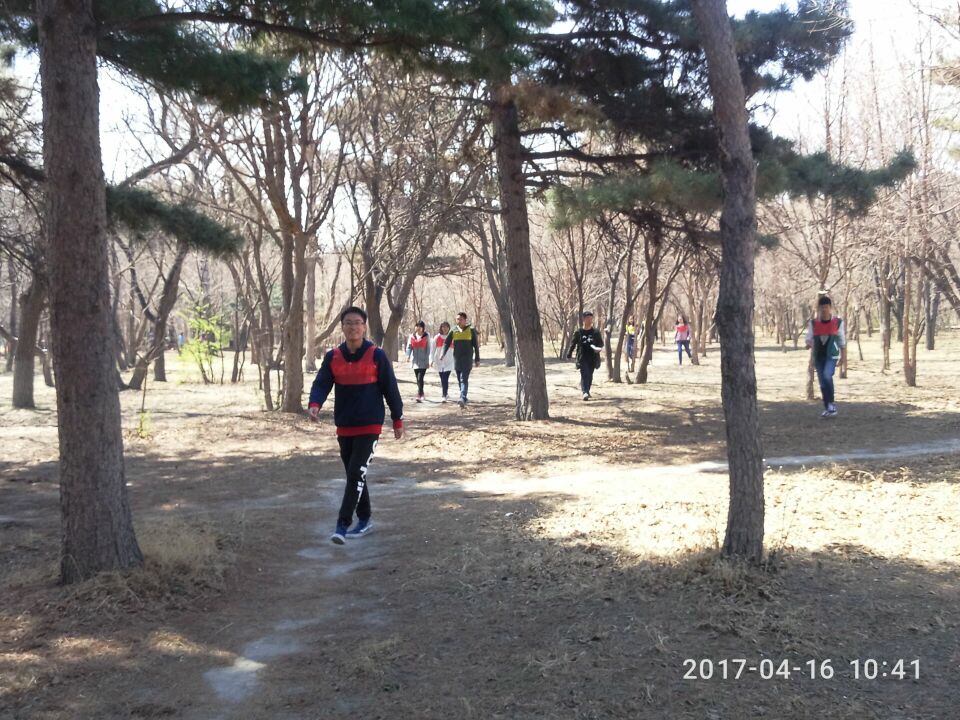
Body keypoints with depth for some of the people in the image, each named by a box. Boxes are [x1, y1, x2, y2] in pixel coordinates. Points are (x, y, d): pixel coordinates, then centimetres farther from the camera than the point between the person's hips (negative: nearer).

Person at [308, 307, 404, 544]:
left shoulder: (376, 356, -7)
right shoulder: (332, 357, 2)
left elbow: (390, 389, -1)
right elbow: (321, 383, -6)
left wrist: (398, 420, 2)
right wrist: (315, 405, -27)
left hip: (370, 427, -5)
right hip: (344, 427, 5)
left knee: (356, 475, -12)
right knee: (354, 476, 14)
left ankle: (342, 525, -12)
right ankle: (364, 520, 28)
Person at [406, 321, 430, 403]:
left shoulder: (426, 337, -2)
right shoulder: (412, 336, 6)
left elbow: (428, 349, -2)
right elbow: (409, 347, 1)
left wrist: (427, 360, -7)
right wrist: (408, 355, -17)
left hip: (423, 362, -4)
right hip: (415, 361, 4)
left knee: (420, 378, -14)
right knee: (418, 378, 12)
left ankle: (419, 395, -17)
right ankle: (421, 393, 27)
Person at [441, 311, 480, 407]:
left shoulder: (471, 331, 1)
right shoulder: (453, 331, 6)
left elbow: (476, 346, 5)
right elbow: (446, 343, 4)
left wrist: (477, 360, 3)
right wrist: (443, 354, -13)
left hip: (467, 359, -3)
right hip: (457, 359, 3)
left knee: (464, 379, -16)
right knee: (459, 380, 9)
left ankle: (463, 399, -27)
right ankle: (463, 399, 20)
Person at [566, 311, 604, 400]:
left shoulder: (596, 332, 5)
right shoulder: (579, 332, 0)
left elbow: (601, 343, 9)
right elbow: (573, 343, 7)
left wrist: (598, 348, -12)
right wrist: (569, 353, 4)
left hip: (593, 357, 3)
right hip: (582, 357, -3)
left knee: (590, 375, 12)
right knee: (584, 375, -15)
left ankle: (587, 391, 29)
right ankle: (585, 392, -23)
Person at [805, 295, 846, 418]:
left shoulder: (838, 322, -2)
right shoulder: (813, 323, 1)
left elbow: (842, 341, 7)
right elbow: (809, 339, 3)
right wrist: (809, 344, -21)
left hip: (832, 355, -3)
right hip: (818, 356, 3)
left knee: (827, 376, -25)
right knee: (822, 383, 6)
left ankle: (831, 403, -11)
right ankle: (827, 408, 19)